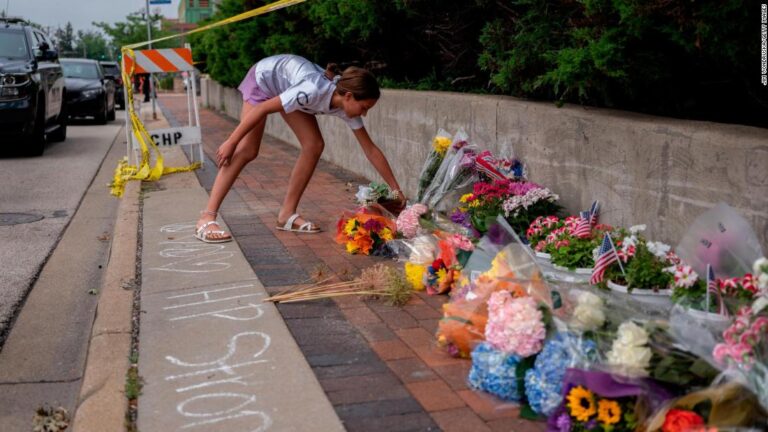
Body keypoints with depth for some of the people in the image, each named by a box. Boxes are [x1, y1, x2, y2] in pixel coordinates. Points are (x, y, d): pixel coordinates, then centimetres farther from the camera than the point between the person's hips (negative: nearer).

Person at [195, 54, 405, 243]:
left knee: (314, 145, -7)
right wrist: (231, 142, -28)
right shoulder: (314, 91, -40)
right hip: (264, 77, -7)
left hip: (286, 84, 7)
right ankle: (207, 218, -15)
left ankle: (287, 214, 1)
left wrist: (396, 189, -11)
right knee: (247, 151, -16)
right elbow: (262, 109, -33)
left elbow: (371, 150, -12)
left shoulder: (346, 106, -19)